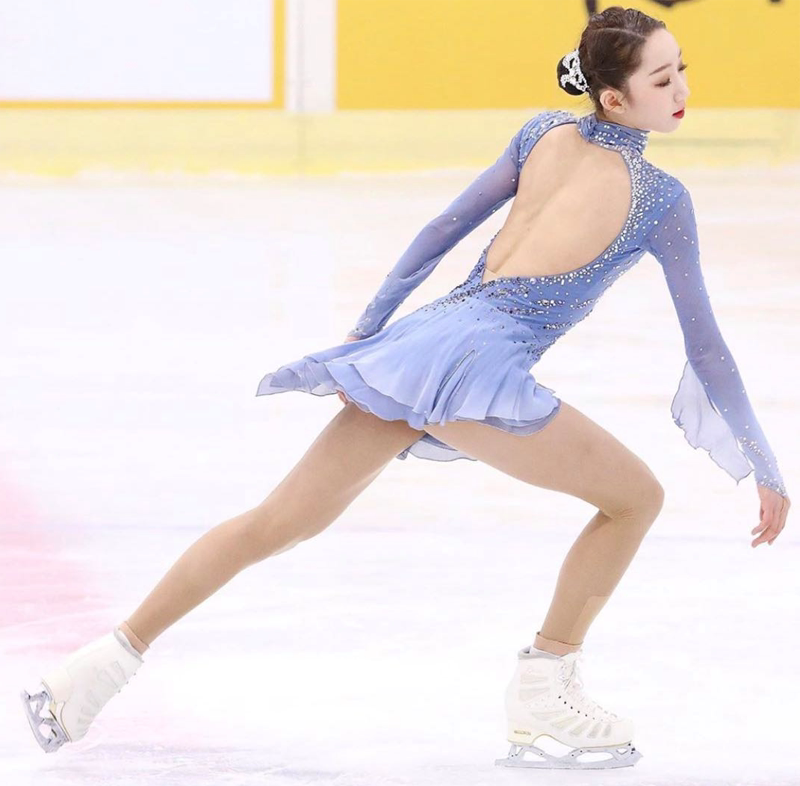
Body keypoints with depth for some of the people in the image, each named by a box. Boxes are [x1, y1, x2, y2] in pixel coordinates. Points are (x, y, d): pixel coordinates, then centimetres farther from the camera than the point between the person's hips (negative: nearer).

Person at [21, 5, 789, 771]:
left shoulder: (544, 133, 17)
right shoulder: (662, 198, 1)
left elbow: (442, 230, 18)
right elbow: (705, 343, 5)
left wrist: (367, 330, 25)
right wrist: (763, 470, 12)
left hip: (419, 337, 7)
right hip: (477, 364, -7)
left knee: (274, 522, 13)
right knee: (635, 496, 6)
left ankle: (117, 652, 15)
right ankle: (544, 691, 7)